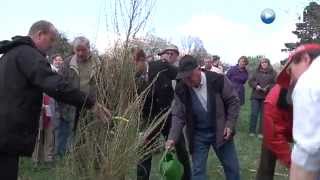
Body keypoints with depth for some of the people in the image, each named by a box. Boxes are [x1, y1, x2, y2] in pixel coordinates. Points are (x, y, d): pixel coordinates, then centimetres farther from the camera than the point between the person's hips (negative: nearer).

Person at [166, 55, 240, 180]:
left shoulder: (218, 80, -18)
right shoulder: (181, 90, -11)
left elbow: (233, 102, -7)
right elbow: (178, 116, -6)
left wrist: (230, 125, -13)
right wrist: (173, 138, -17)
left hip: (220, 132, -1)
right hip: (198, 135, 1)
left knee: (232, 168, 12)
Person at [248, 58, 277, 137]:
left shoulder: (273, 73, 4)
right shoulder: (256, 72, 10)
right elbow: (250, 81, 7)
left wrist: (267, 88, -17)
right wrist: (256, 85, -11)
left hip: (266, 97, -1)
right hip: (255, 96, 1)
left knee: (263, 115, 4)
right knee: (254, 114, 1)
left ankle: (261, 132, 12)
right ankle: (252, 131, 10)